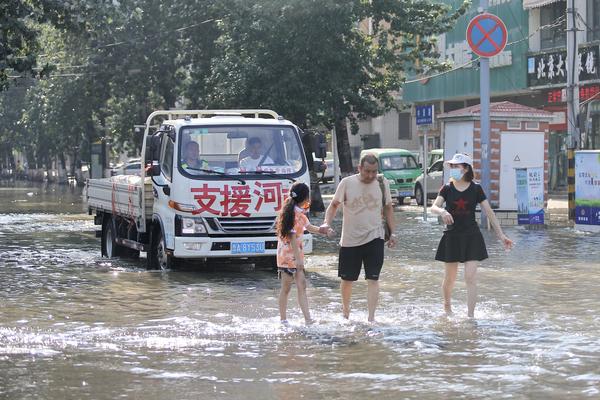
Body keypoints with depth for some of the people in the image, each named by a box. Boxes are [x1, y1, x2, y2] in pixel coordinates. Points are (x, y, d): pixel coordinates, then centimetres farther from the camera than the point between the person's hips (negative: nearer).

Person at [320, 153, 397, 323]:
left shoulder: (382, 183, 0)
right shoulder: (347, 183, -6)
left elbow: (388, 208, 11)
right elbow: (334, 205, 2)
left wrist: (392, 233, 9)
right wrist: (327, 222, -15)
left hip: (374, 238, 0)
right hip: (350, 239, 0)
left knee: (373, 279, -9)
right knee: (347, 279, 11)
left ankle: (371, 317, -8)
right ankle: (345, 310, 35)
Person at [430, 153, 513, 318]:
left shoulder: (476, 189, -2)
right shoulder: (447, 189, 1)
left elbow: (489, 212, 1)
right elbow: (434, 207, -11)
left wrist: (501, 235, 0)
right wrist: (442, 212, -35)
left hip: (471, 236, -1)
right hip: (452, 236, 1)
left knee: (470, 278, -9)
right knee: (450, 278, 10)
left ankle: (470, 315, -6)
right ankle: (447, 307, 36)